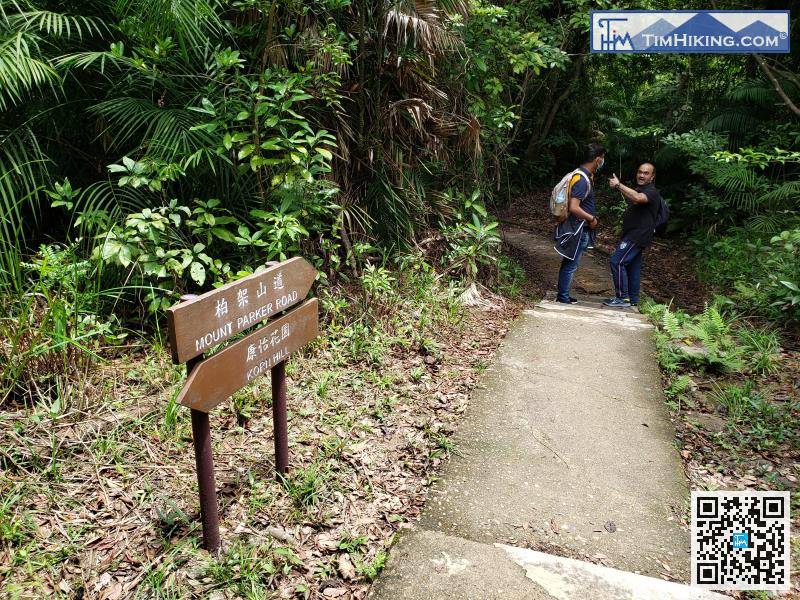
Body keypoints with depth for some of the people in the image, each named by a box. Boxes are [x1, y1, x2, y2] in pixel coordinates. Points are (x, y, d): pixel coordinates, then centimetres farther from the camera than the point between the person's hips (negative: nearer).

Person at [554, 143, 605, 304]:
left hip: (579, 229, 10)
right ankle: (563, 297, 10)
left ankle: (563, 295, 25)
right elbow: (574, 208, -28)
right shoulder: (582, 180, -21)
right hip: (578, 230, -10)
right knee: (571, 265, 0)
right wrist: (592, 219, -16)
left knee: (569, 264, 16)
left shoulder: (585, 175, 10)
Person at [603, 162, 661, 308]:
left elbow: (638, 198, -37)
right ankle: (632, 299, 21)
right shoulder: (639, 189, 18)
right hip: (633, 235, 11)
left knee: (617, 262, -16)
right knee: (633, 266, 13)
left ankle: (623, 297, -13)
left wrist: (618, 185, -35)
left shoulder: (652, 192, -15)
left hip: (638, 235, -11)